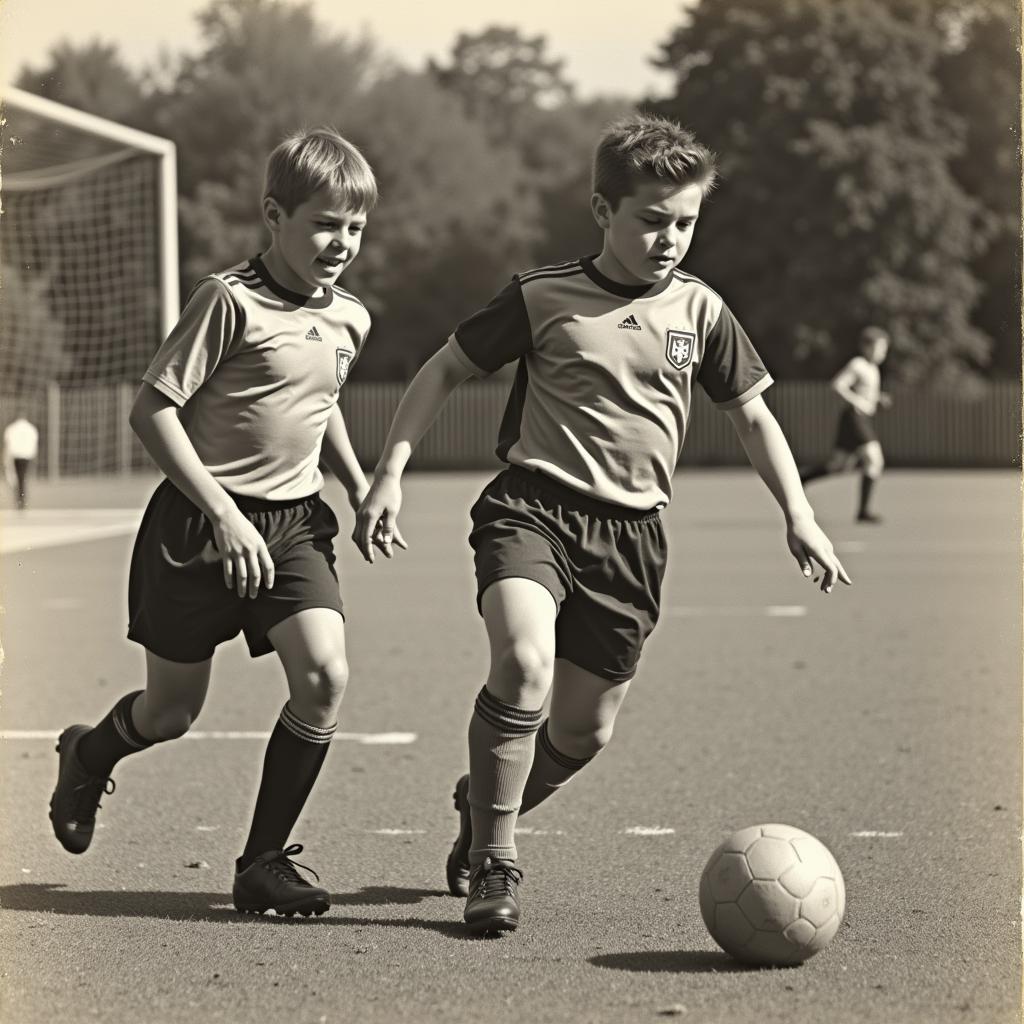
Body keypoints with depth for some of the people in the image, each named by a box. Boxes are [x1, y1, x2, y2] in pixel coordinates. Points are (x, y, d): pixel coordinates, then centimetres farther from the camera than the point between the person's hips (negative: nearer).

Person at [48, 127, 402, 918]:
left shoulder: (350, 320, 6)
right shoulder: (230, 299, -15)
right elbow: (152, 410, -16)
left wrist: (360, 485, 13)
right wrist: (224, 514, -20)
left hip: (294, 522, 5)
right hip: (200, 524, -5)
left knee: (325, 674, -17)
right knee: (172, 712, 6)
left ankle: (264, 864, -3)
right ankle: (88, 756, 43)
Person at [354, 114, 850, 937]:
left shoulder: (699, 311, 7)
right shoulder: (543, 298, -2)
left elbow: (751, 413, 18)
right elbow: (445, 371, 6)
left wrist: (799, 515, 9)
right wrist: (391, 475, -2)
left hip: (631, 533, 4)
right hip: (533, 506, -4)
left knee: (585, 731, 8)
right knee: (524, 662, -30)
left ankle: (484, 810, 40)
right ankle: (493, 864, -15)